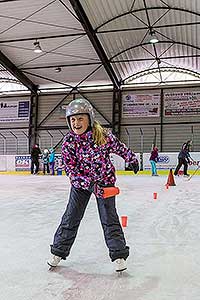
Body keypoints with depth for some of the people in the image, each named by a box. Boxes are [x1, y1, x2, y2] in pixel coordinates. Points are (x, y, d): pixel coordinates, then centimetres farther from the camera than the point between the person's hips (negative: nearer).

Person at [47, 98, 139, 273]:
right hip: (81, 183, 1)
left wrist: (132, 158, 15)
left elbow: (118, 147, 3)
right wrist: (89, 183, -29)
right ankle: (58, 251, 22)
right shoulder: (68, 142, -16)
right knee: (71, 217, 6)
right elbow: (71, 169, -17)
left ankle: (119, 254, 11)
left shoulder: (103, 135, -17)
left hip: (105, 180, -1)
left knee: (109, 218, -1)